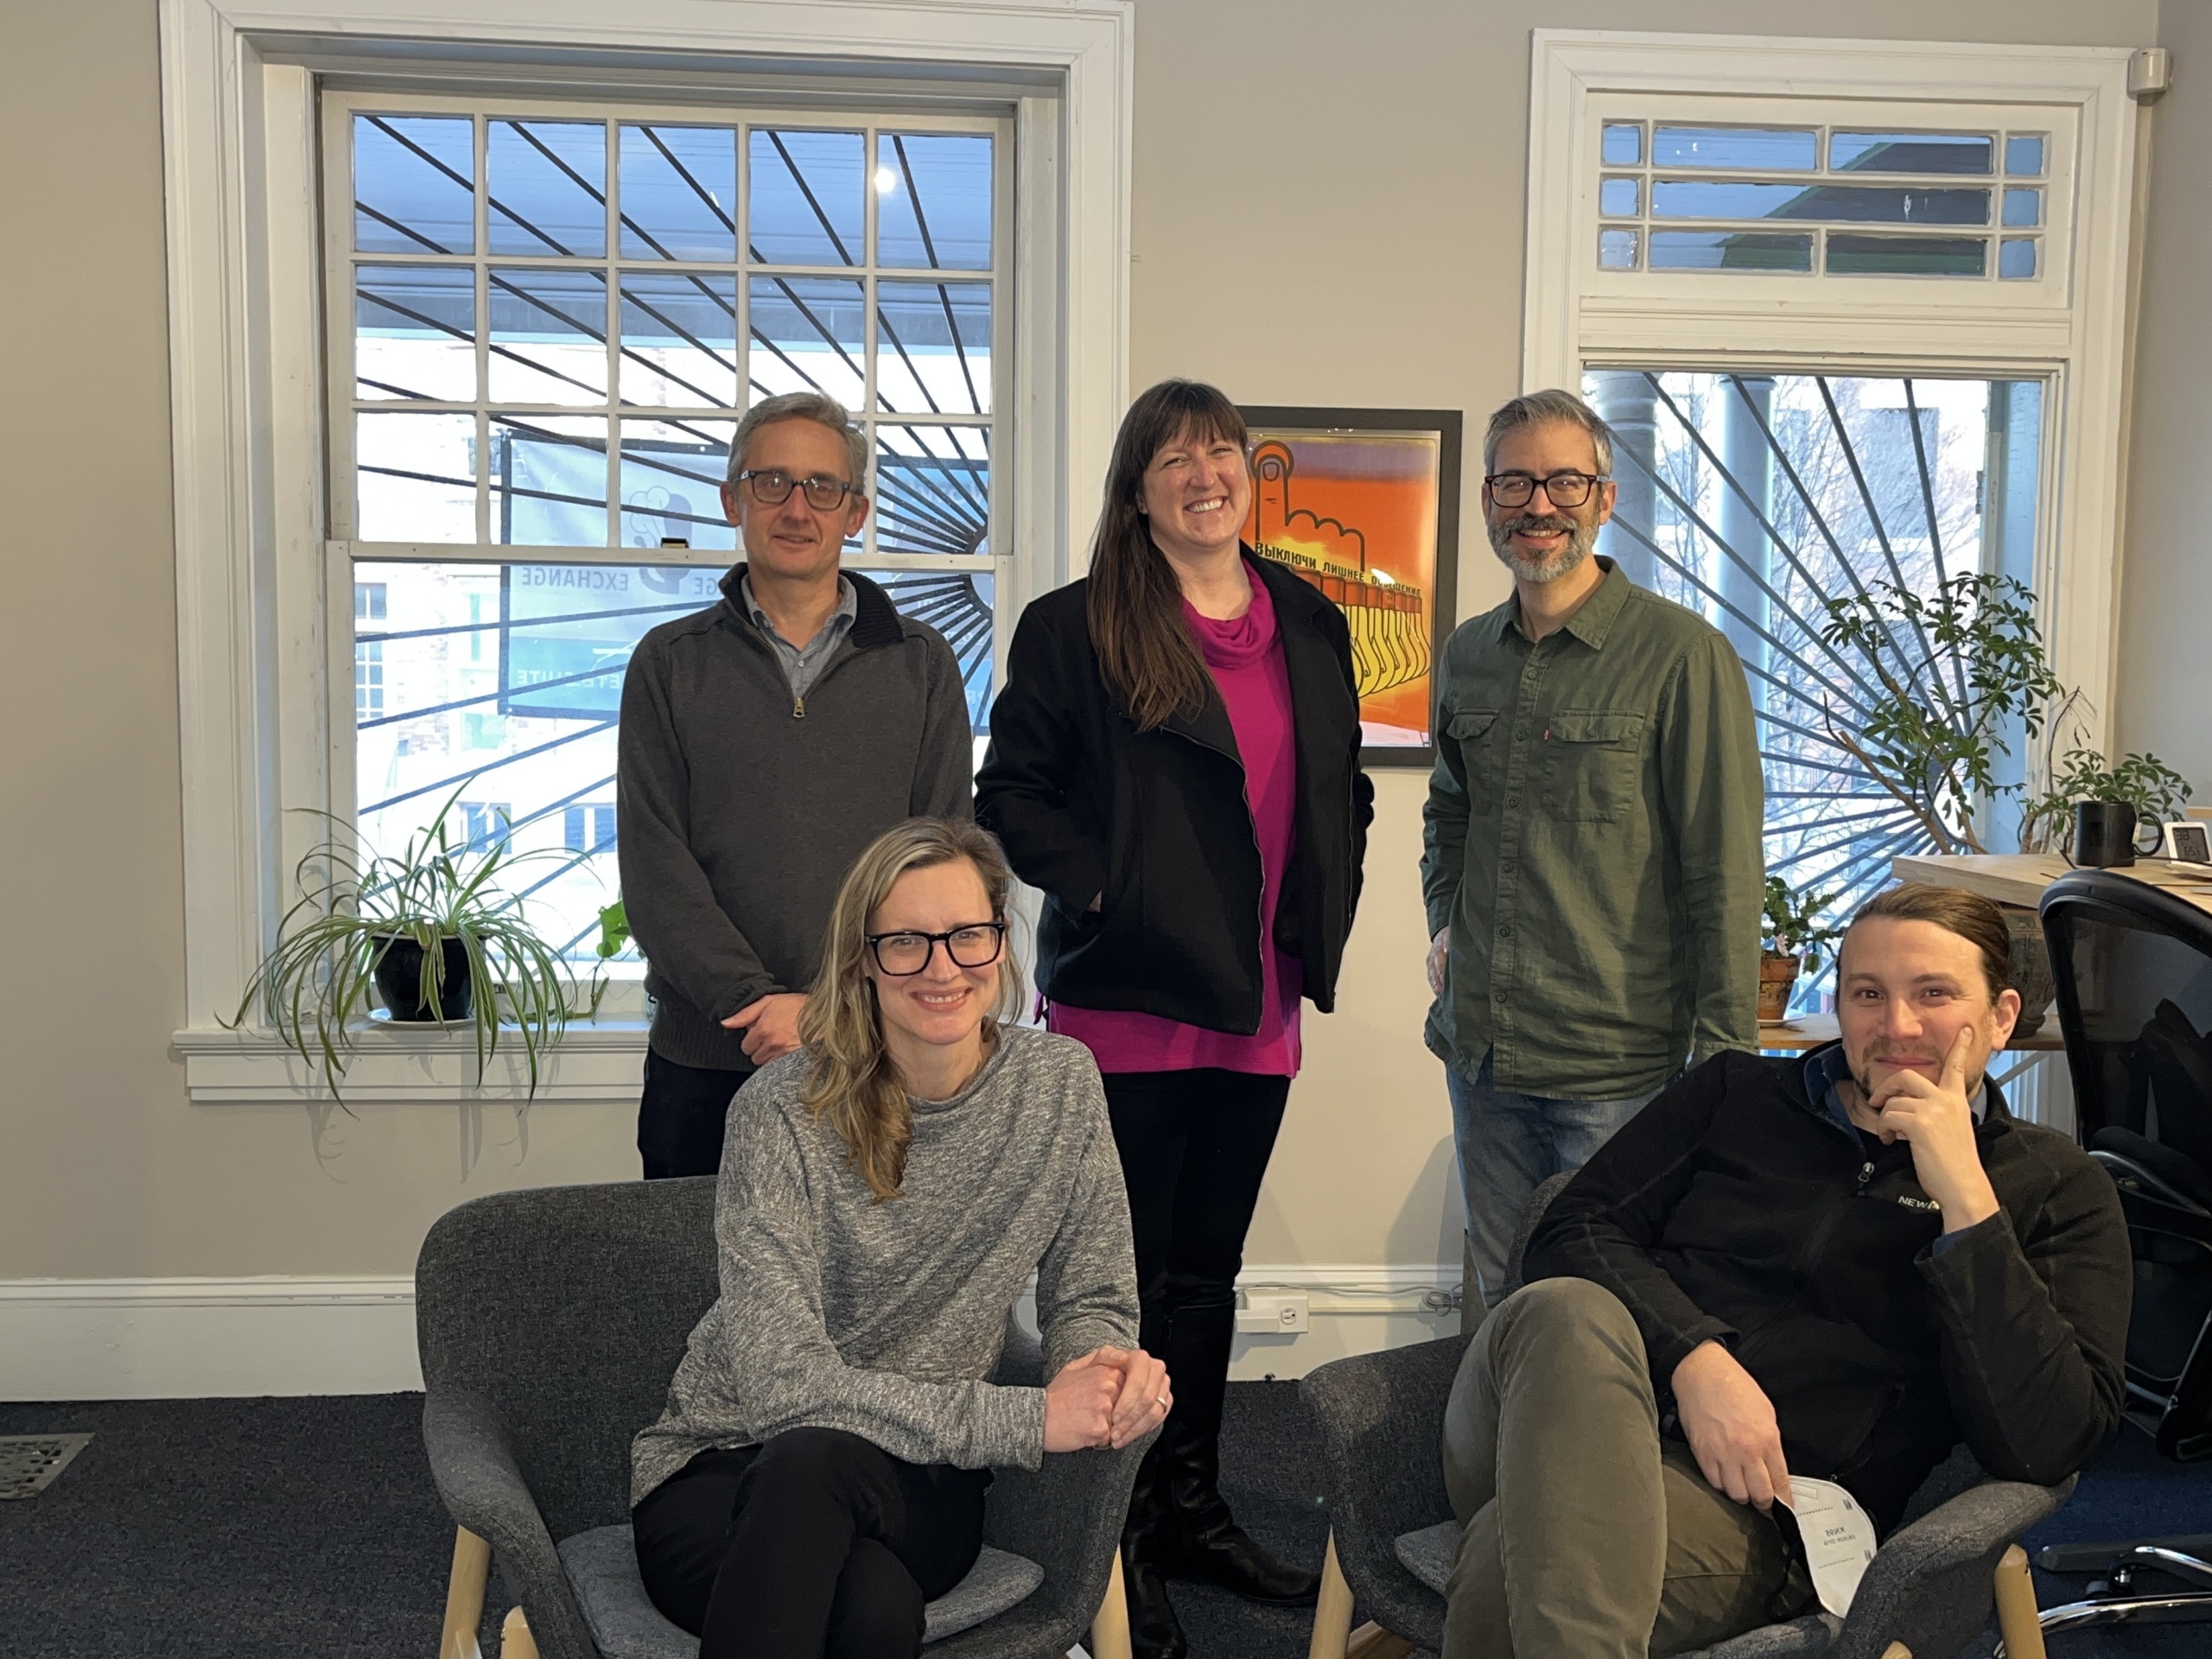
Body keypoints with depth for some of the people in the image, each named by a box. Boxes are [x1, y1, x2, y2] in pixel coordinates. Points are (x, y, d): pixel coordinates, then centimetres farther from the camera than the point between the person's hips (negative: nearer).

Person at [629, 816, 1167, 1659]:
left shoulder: (1060, 1084, -3)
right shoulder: (783, 1110, -15)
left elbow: (1087, 1297, 6)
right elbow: (783, 1384, -22)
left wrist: (1106, 1363, -19)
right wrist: (1029, 1419, -25)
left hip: (917, 1482, 2)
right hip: (723, 1465, -2)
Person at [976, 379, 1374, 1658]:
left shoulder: (1312, 626, 11)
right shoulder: (1075, 629, -5)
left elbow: (1346, 787, 18)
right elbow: (1013, 794, -5)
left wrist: (1320, 914, 7)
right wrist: (1100, 887, -14)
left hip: (1256, 1006, 5)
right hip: (1128, 1001, -5)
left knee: (1208, 1271, 16)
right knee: (1127, 1279, 3)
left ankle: (1193, 1511, 31)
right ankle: (1119, 1541, 17)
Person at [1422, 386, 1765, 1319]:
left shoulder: (1683, 656, -10)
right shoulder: (1467, 655, 9)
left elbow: (1726, 874, -11)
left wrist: (1721, 1056, -11)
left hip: (1618, 1065, -5)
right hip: (1481, 1051, 6)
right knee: (1501, 1306, 17)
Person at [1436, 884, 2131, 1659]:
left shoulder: (2057, 1190, 13)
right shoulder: (1737, 1092, 20)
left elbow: (2044, 1446, -2)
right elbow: (1573, 1231, 8)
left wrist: (1965, 1197, -7)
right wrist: (1694, 1357, -11)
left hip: (1752, 1507, -4)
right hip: (1573, 1416, 5)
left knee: (1517, 1552, -40)